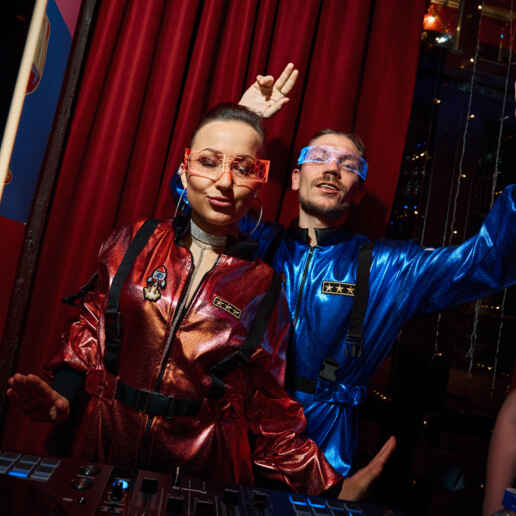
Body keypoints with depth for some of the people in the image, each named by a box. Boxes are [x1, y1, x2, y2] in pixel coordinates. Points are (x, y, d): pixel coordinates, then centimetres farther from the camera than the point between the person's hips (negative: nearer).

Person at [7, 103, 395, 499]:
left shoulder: (263, 287, -5)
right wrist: (64, 394, -8)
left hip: (207, 464, -1)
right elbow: (95, 328, 7)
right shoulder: (135, 243, -3)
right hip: (109, 443, 2)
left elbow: (269, 411, -1)